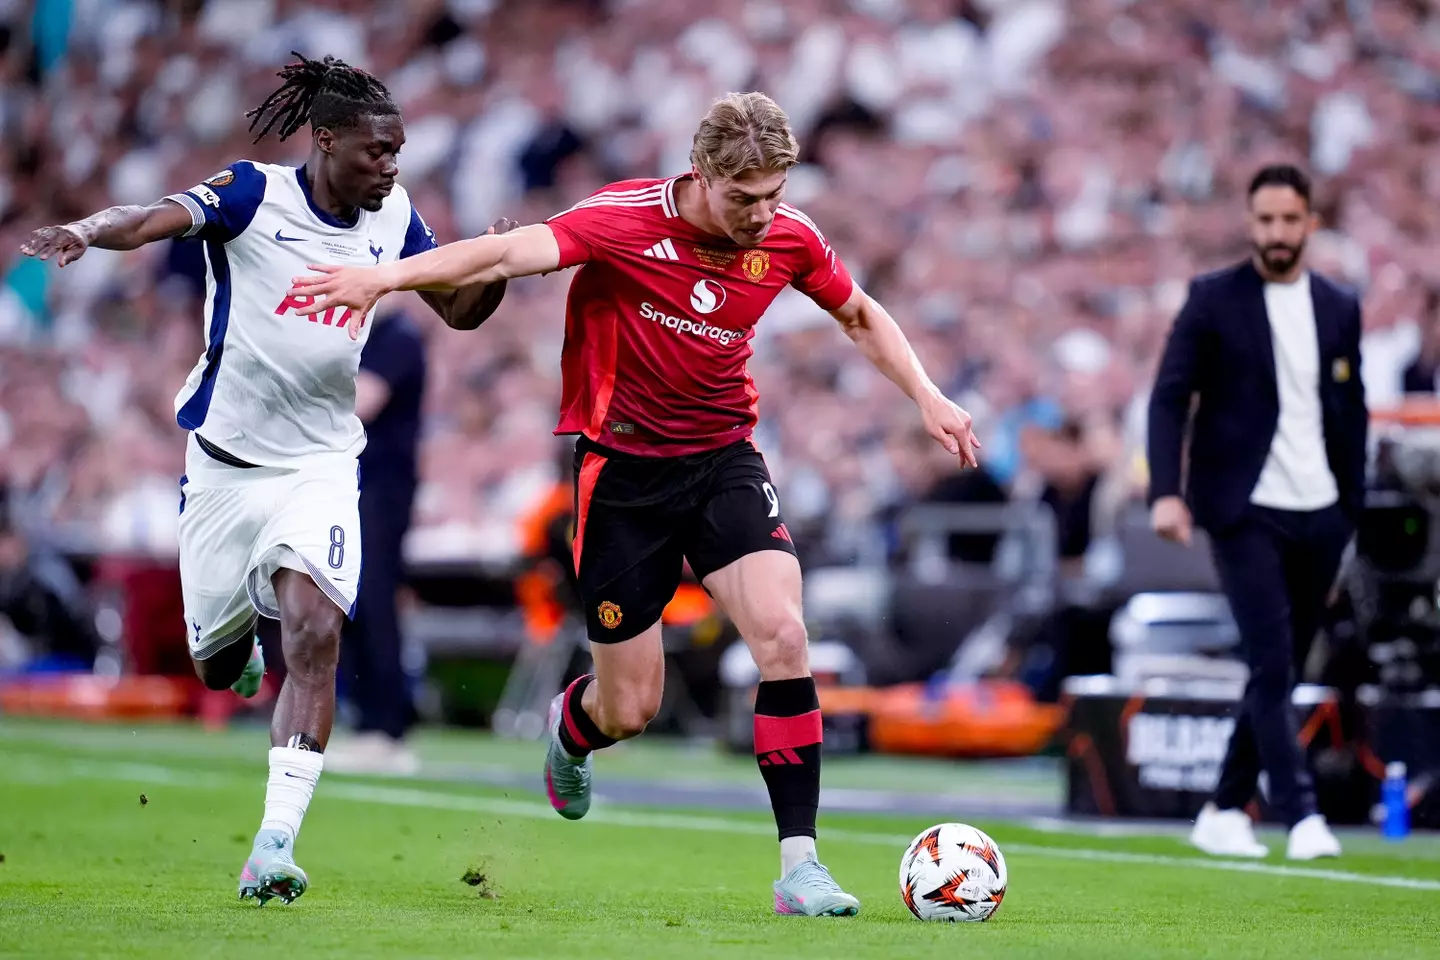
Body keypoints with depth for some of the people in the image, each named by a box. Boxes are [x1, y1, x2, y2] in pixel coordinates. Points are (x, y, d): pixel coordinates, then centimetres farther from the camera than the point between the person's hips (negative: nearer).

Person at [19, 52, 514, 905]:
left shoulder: (392, 218, 0)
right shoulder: (255, 194, -13)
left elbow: (460, 309, 12)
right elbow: (161, 218, -31)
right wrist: (87, 231, -52)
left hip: (320, 463, 2)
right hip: (226, 458, -1)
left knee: (315, 636, -20)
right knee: (217, 664, 12)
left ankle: (276, 843, -20)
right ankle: (243, 642, 52)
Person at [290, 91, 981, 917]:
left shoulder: (788, 239, -6)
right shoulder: (628, 221, -20)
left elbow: (861, 317, 15)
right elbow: (508, 254, -34)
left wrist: (927, 396, 5)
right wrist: (388, 276, -48)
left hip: (725, 458, 3)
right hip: (624, 468, -3)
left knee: (782, 633, -21)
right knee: (631, 710, 3)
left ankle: (799, 863, -15)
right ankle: (571, 730, 43)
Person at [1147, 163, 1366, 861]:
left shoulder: (1340, 308, 11)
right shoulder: (1213, 300, -1)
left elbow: (1351, 410, 16)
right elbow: (1170, 398, -5)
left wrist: (1353, 504, 10)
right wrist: (1166, 491, -17)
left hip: (1320, 516, 5)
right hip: (1246, 512, -5)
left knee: (1282, 669, 7)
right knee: (1272, 665, -13)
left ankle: (1225, 811, 17)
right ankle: (1300, 815, -14)